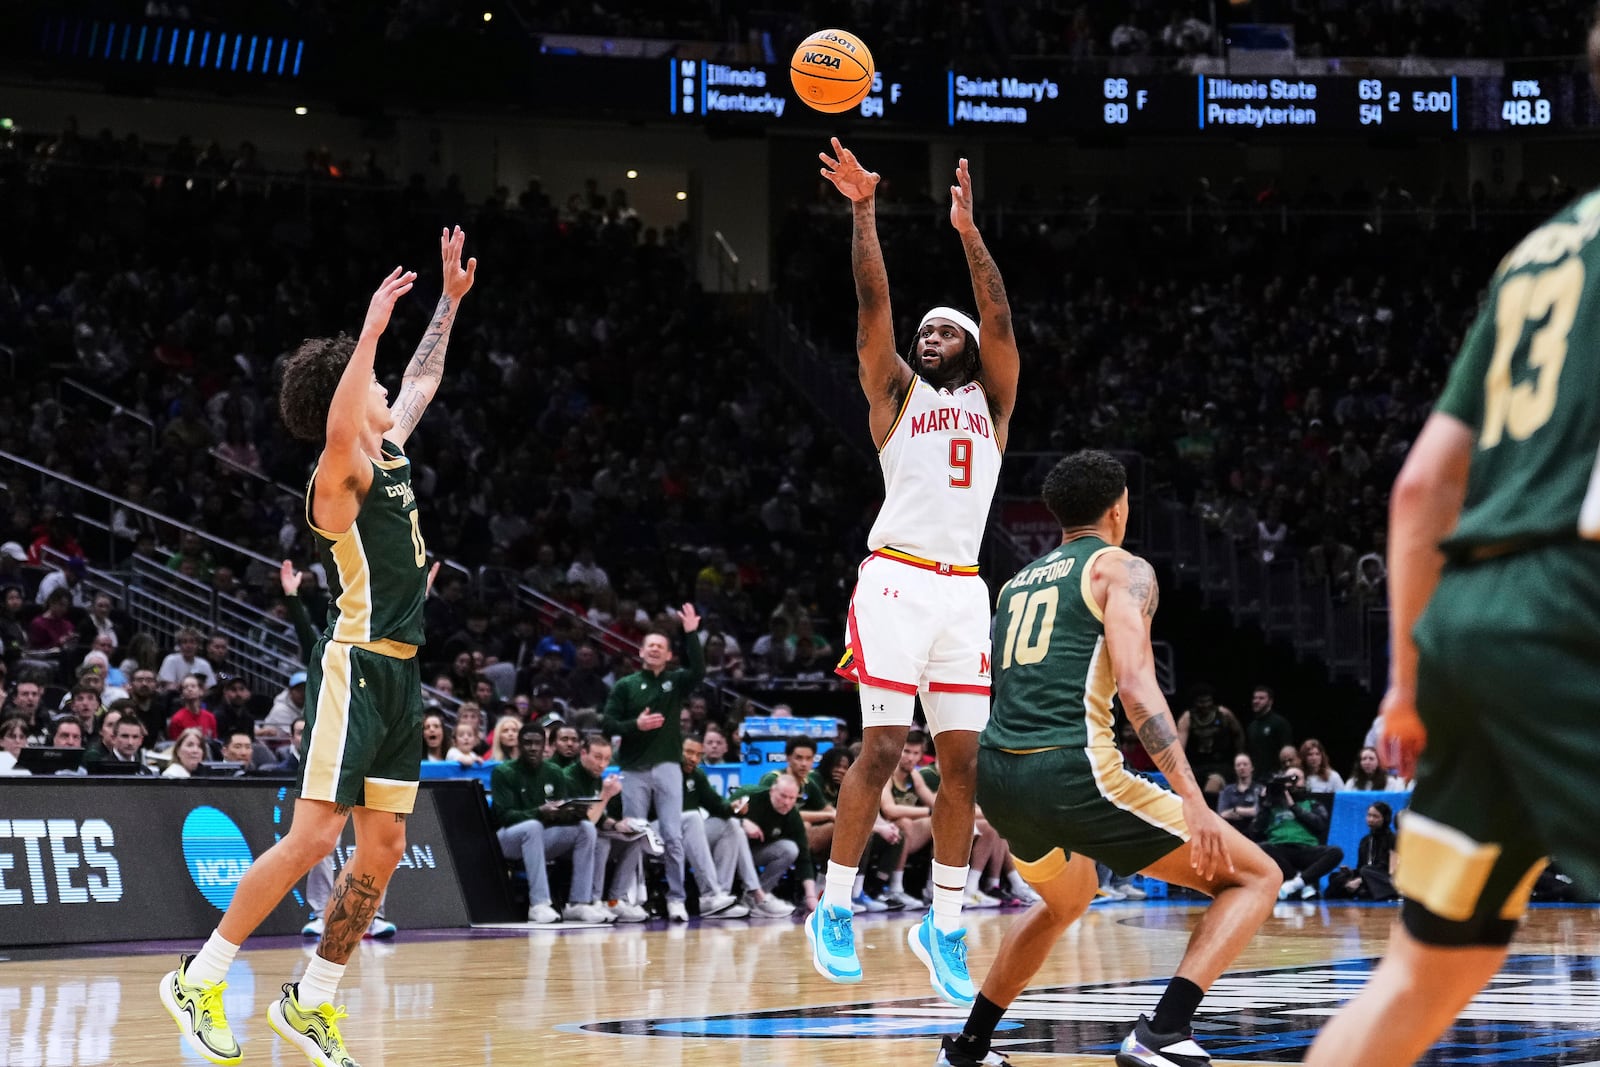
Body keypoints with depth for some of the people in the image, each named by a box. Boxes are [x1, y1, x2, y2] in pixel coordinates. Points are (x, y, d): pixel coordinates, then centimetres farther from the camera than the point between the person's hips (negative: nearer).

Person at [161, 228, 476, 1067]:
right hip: (354, 668, -9)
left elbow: (421, 380, 31)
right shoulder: (341, 475, -11)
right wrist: (372, 329, -35)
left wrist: (451, 300, 31)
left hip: (397, 675, 9)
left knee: (382, 848, 6)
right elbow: (337, 431, -36)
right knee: (312, 838, -12)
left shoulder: (391, 452, 14)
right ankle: (198, 980, -6)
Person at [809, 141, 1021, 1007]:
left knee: (963, 759, 0)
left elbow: (999, 322, 1)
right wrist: (863, 212, -9)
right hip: (897, 579, -3)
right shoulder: (896, 392, 12)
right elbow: (874, 305, -1)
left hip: (964, 590, 3)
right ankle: (834, 909, 2)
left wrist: (968, 233, -9)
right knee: (881, 747, -9)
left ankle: (945, 926, 9)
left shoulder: (991, 400, 17)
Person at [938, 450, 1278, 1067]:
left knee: (1067, 901, 38)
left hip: (997, 776, 8)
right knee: (1255, 877, 3)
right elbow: (1135, 683, -12)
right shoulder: (1122, 570, 3)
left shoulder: (1018, 583, 24)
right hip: (1071, 772, -8)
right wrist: (1193, 800, -18)